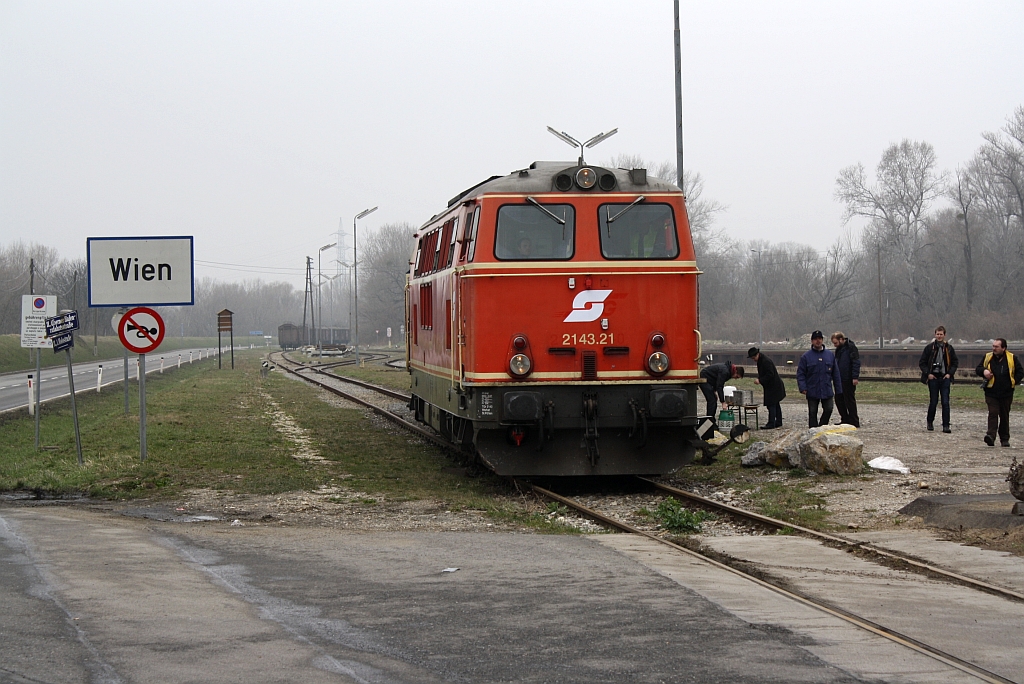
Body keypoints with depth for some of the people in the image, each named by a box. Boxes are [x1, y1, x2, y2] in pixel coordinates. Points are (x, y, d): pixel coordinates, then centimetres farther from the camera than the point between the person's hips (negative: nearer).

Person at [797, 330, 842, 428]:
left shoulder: (830, 355, 8)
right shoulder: (806, 356, 0)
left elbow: (835, 373, 11)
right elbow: (800, 373, -1)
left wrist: (838, 389, 8)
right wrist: (803, 387, -14)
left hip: (827, 390, 2)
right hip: (812, 392, -2)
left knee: (828, 409, -4)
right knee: (812, 413, 3)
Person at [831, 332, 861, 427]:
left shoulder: (851, 347, -11)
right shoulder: (838, 349, 15)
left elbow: (856, 363, -17)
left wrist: (855, 377, -22)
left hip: (849, 380, -9)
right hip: (840, 380, 9)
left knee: (850, 400, -4)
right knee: (839, 399, 11)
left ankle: (854, 422, 3)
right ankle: (845, 420, 20)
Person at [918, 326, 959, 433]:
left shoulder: (949, 348, 5)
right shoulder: (930, 348, 1)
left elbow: (955, 362, 13)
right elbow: (922, 362, 5)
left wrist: (950, 373, 0)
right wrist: (928, 374, -6)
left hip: (945, 378, 1)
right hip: (933, 378, -1)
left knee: (945, 402, -5)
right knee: (933, 402, 3)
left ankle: (946, 425, -3)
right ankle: (930, 422, 24)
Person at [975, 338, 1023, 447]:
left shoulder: (1012, 358, 0)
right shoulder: (988, 357, 3)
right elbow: (977, 369, 10)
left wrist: (1014, 382, -2)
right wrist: (984, 371, -11)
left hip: (1006, 393, 0)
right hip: (991, 393, 0)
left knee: (1004, 416, 8)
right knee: (993, 413, -14)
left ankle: (1005, 439, 17)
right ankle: (991, 436, -23)